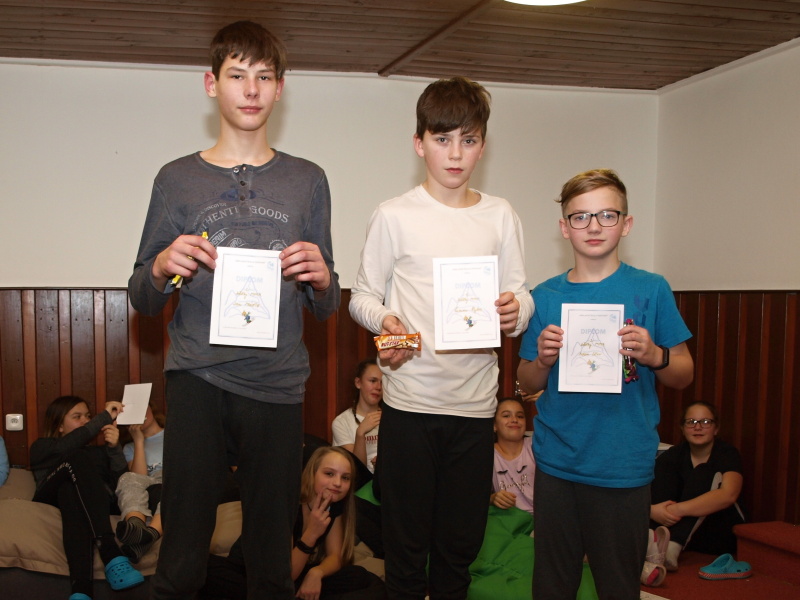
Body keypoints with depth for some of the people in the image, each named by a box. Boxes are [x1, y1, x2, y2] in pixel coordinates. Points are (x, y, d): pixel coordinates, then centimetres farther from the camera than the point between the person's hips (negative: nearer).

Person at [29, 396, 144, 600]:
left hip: (95, 505, 1)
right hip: (51, 503, -1)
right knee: (78, 458, -30)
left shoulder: (98, 452, 32)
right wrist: (104, 417, -6)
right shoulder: (42, 447, 25)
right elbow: (65, 447, -3)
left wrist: (114, 448, -3)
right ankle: (111, 556, -51)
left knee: (72, 491, -36)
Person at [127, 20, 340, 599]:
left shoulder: (306, 180, 10)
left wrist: (321, 278, -10)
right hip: (197, 379, -1)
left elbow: (326, 309, 11)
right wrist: (161, 269, -12)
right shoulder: (177, 178, 8)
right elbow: (142, 300, 9)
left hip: (278, 383, 1)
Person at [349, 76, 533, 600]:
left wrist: (516, 311, -14)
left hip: (476, 401, 3)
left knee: (462, 542, 12)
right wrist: (385, 320, -17)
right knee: (406, 541, 6)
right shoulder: (395, 216, -1)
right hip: (410, 399, -2)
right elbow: (363, 295, 3)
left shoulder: (501, 217, 8)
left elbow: (521, 298, 9)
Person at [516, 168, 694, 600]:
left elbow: (684, 375, 4)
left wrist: (653, 355, -16)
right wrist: (543, 360, -11)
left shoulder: (651, 290, -1)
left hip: (624, 468, -2)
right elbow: (527, 385, 9)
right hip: (557, 463, 2)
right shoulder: (544, 297, 4)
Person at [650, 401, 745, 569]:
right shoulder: (674, 455, -1)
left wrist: (678, 509, -41)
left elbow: (728, 495, -31)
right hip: (676, 528, 3)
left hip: (720, 538, -3)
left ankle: (672, 548, -42)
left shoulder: (728, 454, -9)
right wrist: (651, 510, -38)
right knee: (661, 468, -14)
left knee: (705, 475, -26)